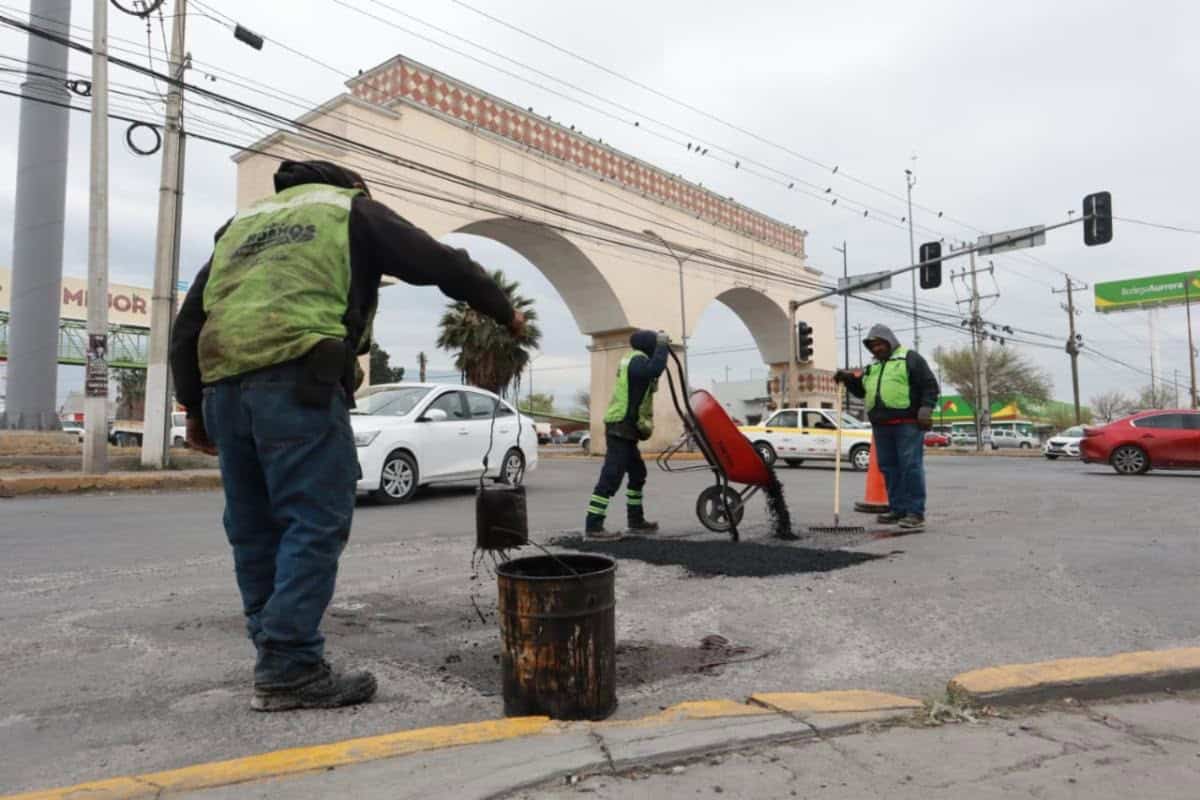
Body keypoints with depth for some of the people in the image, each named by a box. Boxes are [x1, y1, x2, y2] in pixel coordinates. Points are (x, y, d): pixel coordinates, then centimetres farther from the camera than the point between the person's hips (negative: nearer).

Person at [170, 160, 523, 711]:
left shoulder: (242, 224, 32)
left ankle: (279, 662, 18)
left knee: (255, 531, 12)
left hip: (223, 385, 7)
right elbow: (442, 264, 12)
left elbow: (189, 322, 25)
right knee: (315, 525, -4)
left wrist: (194, 407, 25)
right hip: (297, 380, -7)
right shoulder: (351, 210, 16)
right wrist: (505, 312, 25)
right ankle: (290, 670, -5)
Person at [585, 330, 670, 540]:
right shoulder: (637, 359, -12)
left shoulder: (633, 359, 19)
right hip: (622, 428, -11)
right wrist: (662, 345, -17)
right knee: (611, 476, -14)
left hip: (624, 429, 11)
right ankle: (593, 526, -15)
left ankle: (636, 520, 28)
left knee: (638, 473, 19)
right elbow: (654, 369, -30)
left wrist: (662, 347, 14)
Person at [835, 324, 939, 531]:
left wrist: (925, 410, -13)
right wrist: (848, 378, 10)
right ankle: (897, 508, 16)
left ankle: (915, 512, -7)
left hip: (907, 423, -7)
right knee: (888, 467, 8)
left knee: (911, 466, -9)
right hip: (881, 426, 7)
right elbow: (860, 389, 28)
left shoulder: (909, 358, 3)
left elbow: (930, 385, -2)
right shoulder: (872, 367, 22)